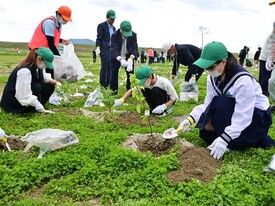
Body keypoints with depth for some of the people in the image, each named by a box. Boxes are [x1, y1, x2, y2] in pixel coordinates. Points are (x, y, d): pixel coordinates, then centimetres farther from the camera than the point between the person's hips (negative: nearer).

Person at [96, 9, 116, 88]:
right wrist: (98, 47, -18)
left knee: (110, 67, 3)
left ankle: (108, 84, 8)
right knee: (104, 66, -10)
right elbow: (99, 38, -6)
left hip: (112, 49, 6)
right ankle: (102, 85, -4)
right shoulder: (102, 26, 0)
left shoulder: (113, 28, 20)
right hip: (104, 49, -6)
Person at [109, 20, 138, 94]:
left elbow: (134, 49, -23)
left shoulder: (133, 35, -20)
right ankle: (113, 91, 8)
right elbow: (114, 50, -32)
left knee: (131, 74, 1)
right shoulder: (114, 36, -25)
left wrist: (130, 59, -43)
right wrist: (121, 60, -50)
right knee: (113, 74, -4)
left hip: (128, 58, 2)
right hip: (116, 57, -2)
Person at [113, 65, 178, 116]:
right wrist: (121, 100, -30)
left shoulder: (164, 82, -32)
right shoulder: (145, 82, -19)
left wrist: (164, 106, -39)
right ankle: (154, 109, -4)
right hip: (157, 100, 5)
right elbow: (132, 90, -15)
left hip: (168, 101, -5)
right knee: (144, 90, -20)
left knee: (155, 90, -32)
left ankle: (167, 108, -13)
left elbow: (175, 98, -24)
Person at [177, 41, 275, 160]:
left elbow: (243, 116, -33)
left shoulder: (243, 80, -31)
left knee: (220, 103, -31)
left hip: (257, 117, -7)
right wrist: (190, 119, -23)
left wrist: (224, 139, -39)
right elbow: (208, 103, -8)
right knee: (205, 128, -14)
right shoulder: (213, 77, -8)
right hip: (234, 113, 7)